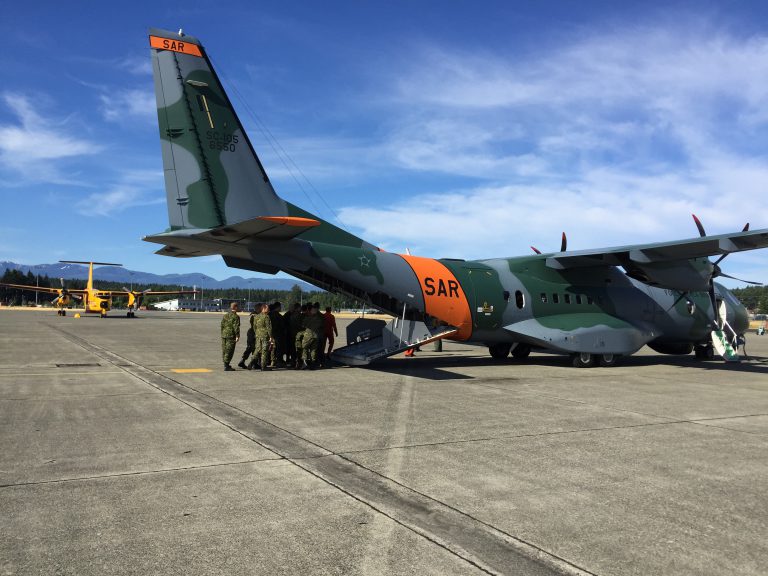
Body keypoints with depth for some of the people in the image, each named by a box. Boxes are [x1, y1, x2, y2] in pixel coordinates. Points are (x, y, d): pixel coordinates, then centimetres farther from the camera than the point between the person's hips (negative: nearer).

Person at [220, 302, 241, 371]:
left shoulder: (225, 315, 13)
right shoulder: (236, 316, -10)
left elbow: (222, 325, 16)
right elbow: (236, 327, -16)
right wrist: (237, 336, -14)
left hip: (224, 335, 8)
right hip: (231, 336, -8)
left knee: (224, 350, 13)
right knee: (229, 351, -4)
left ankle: (226, 365, 23)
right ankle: (226, 366, -6)